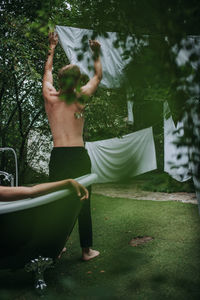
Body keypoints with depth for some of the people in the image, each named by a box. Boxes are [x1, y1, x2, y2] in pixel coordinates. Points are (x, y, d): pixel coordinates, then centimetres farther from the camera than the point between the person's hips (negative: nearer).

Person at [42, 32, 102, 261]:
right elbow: (98, 76, 17)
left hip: (58, 156, 2)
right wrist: (96, 54, 31)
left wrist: (52, 49, 36)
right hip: (79, 155, -1)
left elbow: (47, 73, 22)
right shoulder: (80, 98, -2)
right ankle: (86, 249, 16)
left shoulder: (50, 98, 1)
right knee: (83, 202, 7)